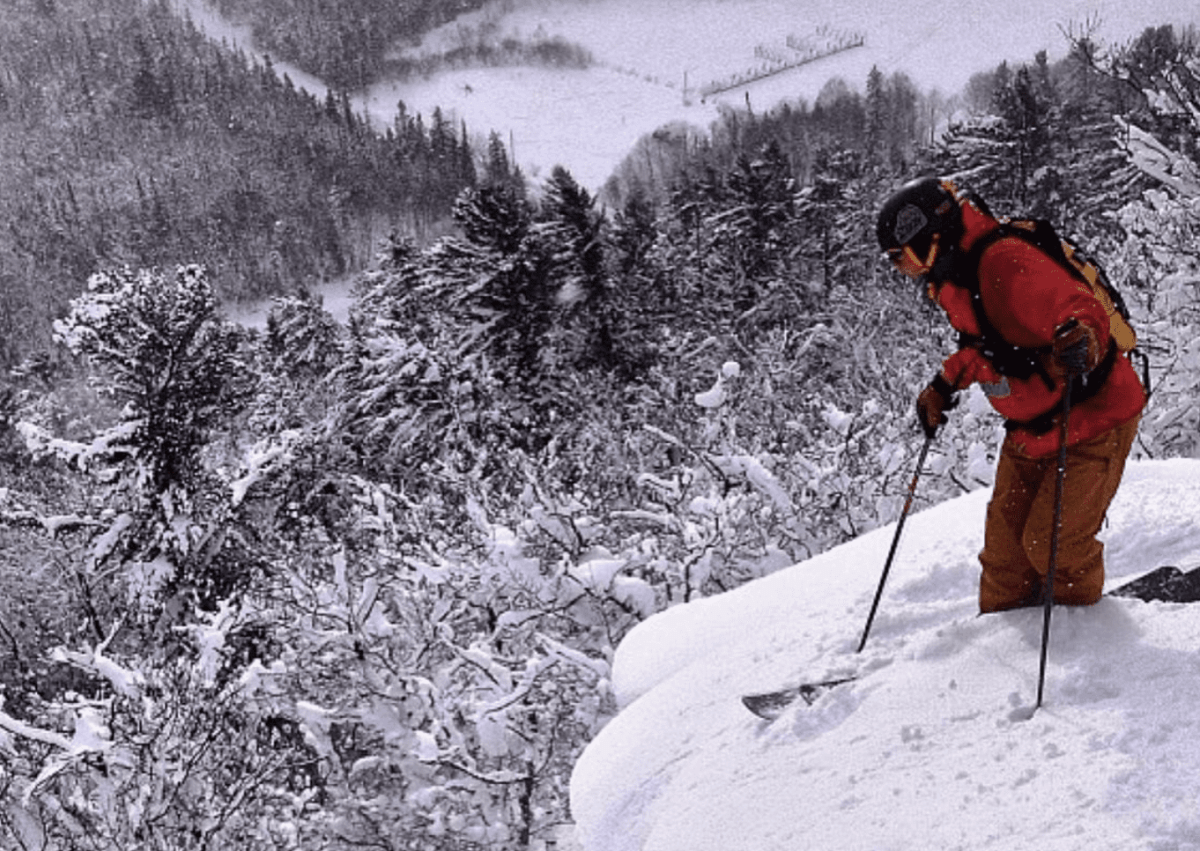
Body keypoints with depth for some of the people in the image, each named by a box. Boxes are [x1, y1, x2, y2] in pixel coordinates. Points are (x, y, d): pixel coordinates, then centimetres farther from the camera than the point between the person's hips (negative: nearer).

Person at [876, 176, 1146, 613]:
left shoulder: (1007, 264, -28)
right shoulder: (956, 278, 4)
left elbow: (1083, 311, -31)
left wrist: (1080, 339, -52)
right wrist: (945, 384, 19)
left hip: (1093, 418, -9)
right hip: (1030, 427, 9)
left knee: (1053, 543, -8)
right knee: (1004, 541, 10)